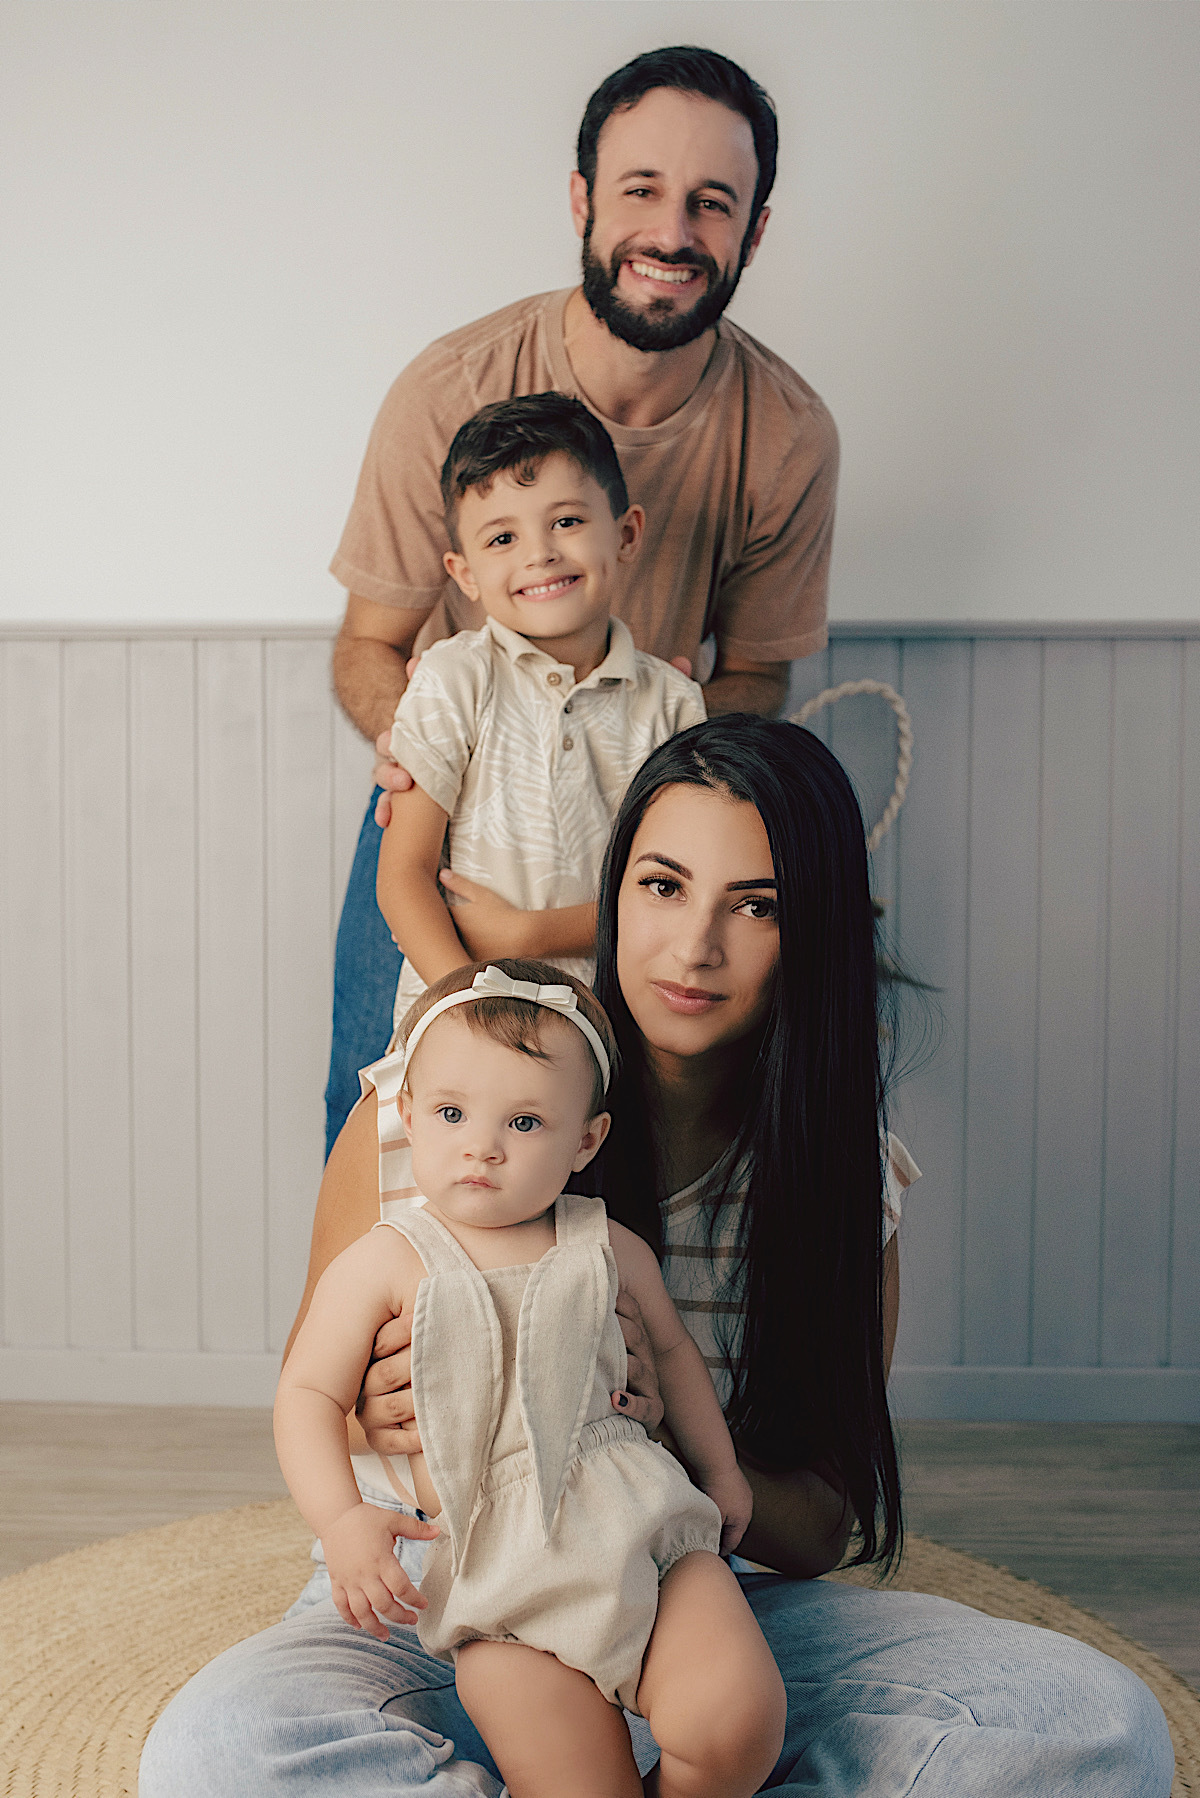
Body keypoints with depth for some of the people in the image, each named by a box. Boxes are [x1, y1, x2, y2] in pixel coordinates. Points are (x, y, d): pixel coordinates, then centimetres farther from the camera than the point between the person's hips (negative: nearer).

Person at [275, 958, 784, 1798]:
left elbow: (671, 1350, 24)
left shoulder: (609, 1250, 6)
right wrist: (343, 1519, -14)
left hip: (643, 1530, 2)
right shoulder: (385, 1263, -1)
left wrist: (719, 1468, 31)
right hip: (501, 1584, -2)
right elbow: (308, 1394, 1)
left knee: (736, 1724, -16)